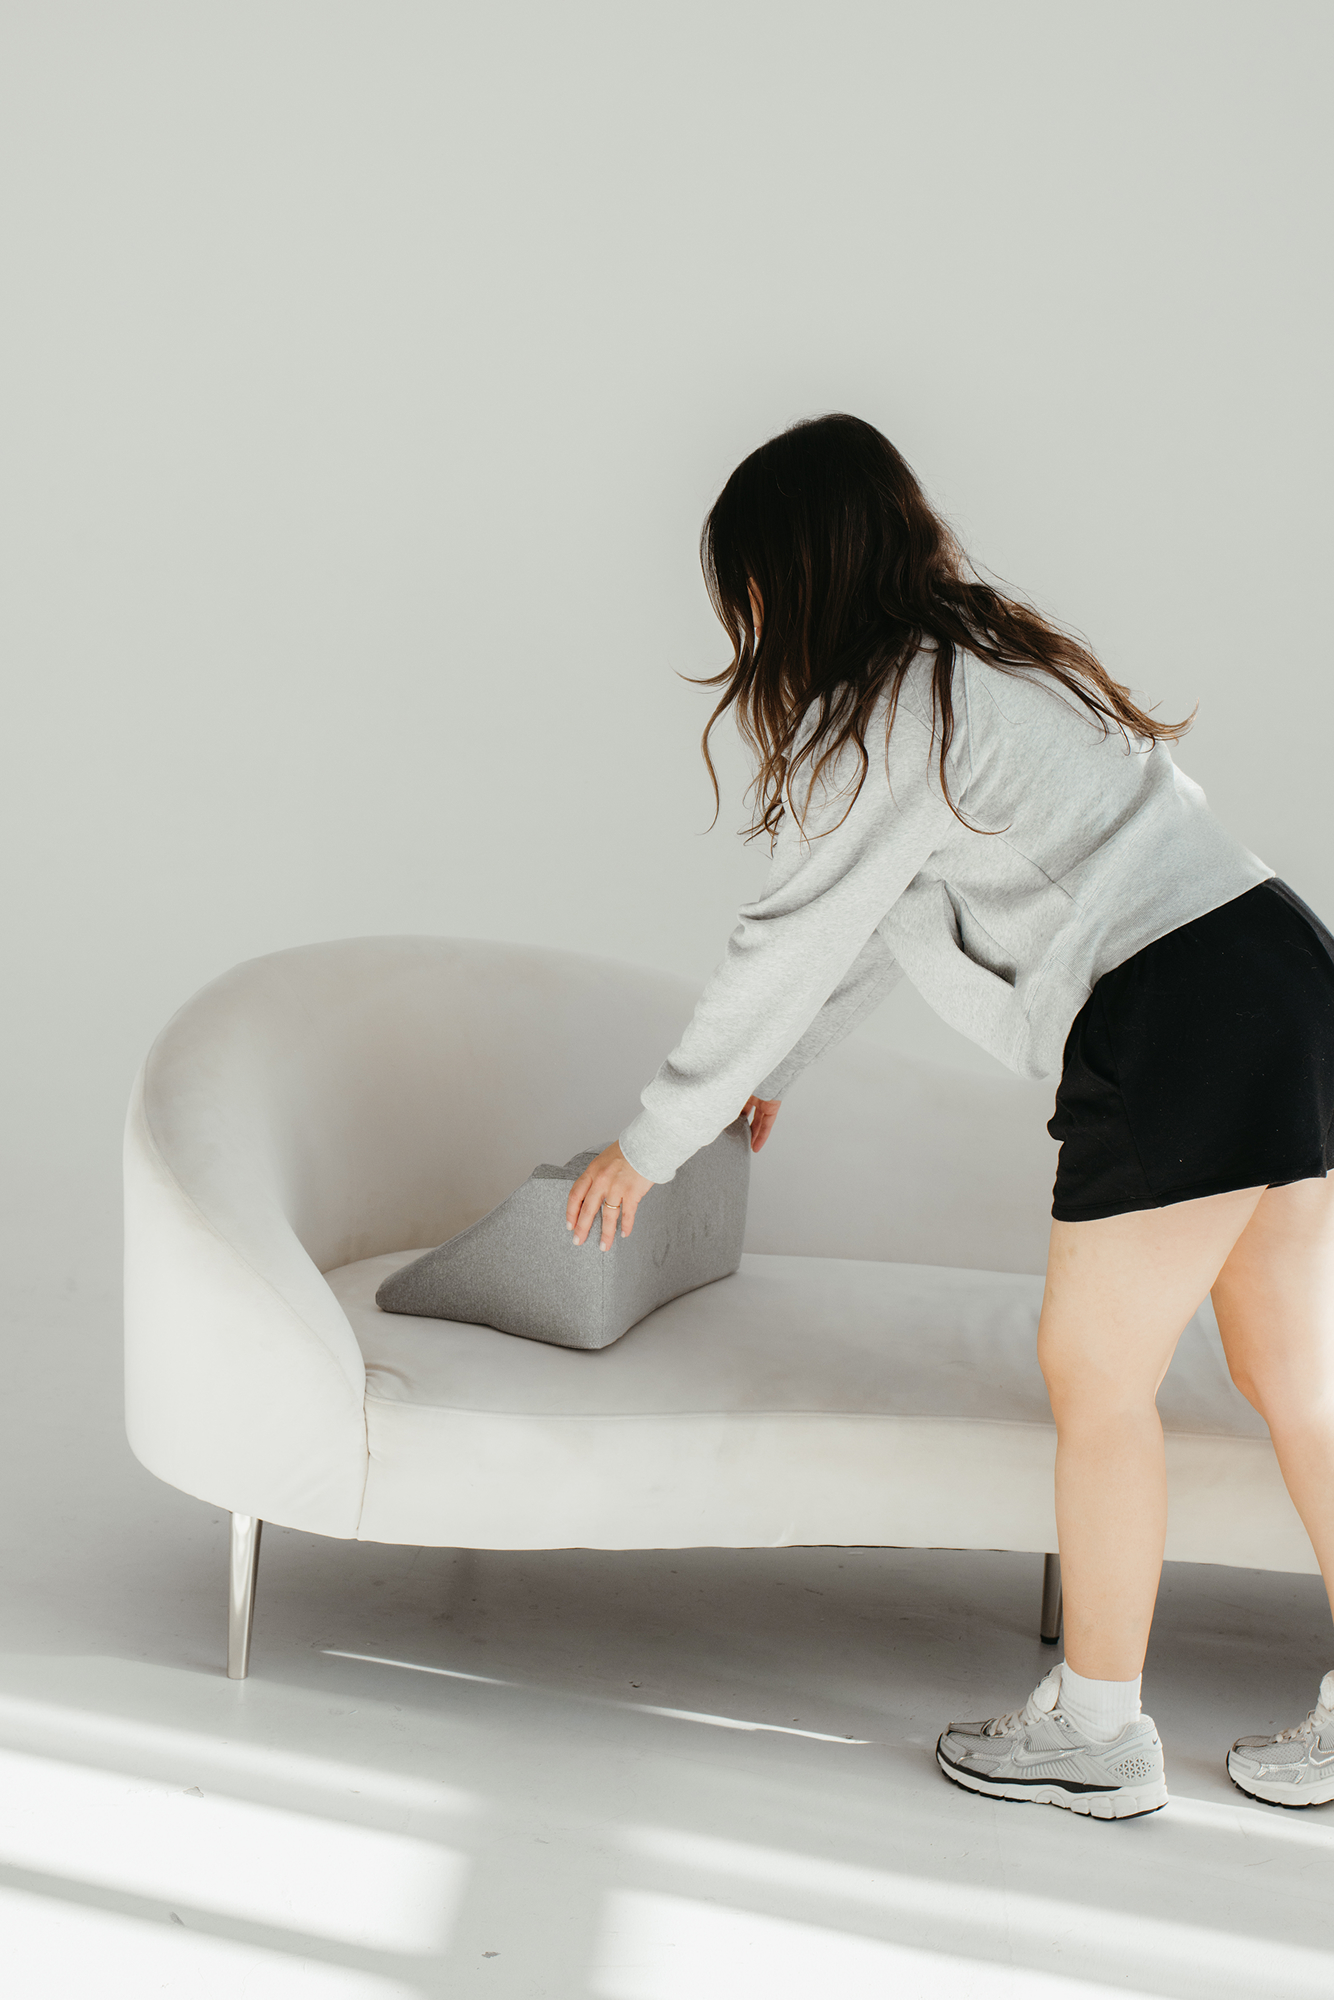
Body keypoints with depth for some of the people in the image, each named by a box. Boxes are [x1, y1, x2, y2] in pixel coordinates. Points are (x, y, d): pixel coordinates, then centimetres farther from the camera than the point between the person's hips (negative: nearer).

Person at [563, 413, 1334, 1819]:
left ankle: (1094, 1734, 16)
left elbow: (785, 947, -6)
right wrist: (770, 1076, 36)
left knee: (1095, 1377, 3)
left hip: (1176, 1019, -10)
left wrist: (652, 1139, 6)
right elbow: (865, 921, 28)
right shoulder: (976, 661, 21)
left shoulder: (879, 715, -9)